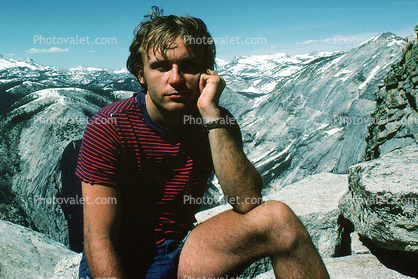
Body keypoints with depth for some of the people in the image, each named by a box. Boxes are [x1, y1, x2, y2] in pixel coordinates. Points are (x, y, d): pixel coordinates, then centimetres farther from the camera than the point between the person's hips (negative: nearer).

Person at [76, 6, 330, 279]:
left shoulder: (218, 122, -5)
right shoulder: (109, 126, -15)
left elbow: (248, 204, -21)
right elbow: (99, 239, -17)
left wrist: (211, 113, -26)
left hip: (181, 254, 3)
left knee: (278, 218, -19)